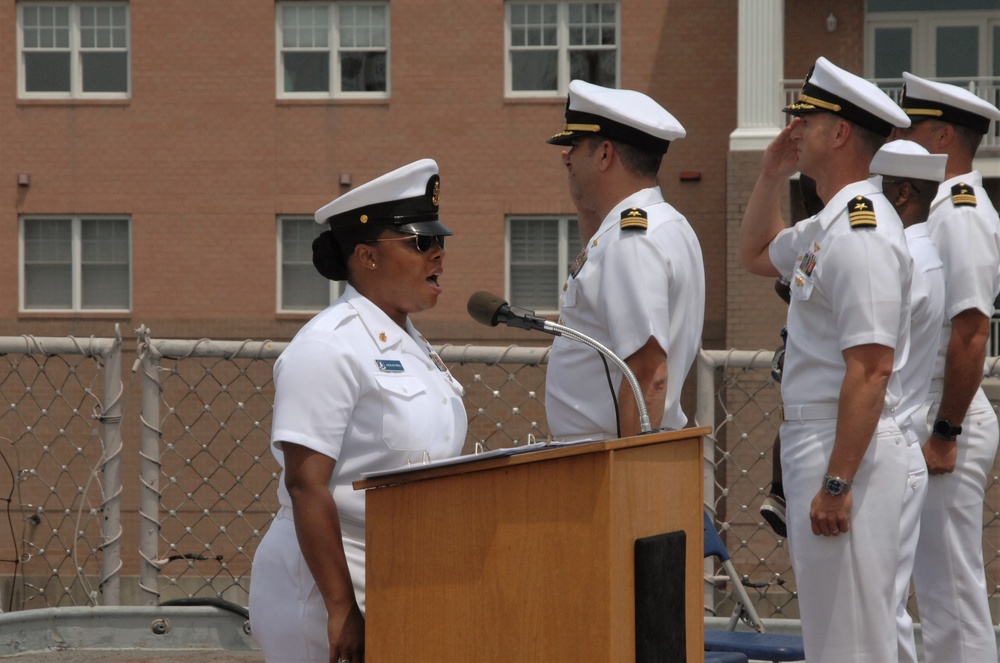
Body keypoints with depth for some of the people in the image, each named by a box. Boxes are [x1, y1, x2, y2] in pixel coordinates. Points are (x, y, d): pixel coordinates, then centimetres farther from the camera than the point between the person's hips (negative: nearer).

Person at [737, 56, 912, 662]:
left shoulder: (862, 233, -19)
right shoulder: (827, 226, 13)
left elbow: (871, 370, -25)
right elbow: (756, 255, 35)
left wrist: (837, 485, -26)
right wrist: (774, 173, 20)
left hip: (846, 453, -11)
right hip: (812, 442, 11)